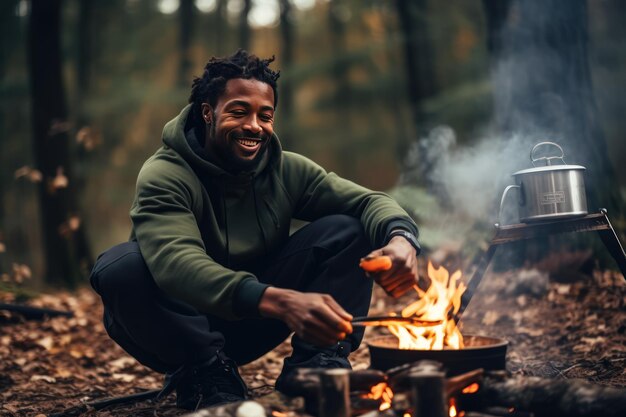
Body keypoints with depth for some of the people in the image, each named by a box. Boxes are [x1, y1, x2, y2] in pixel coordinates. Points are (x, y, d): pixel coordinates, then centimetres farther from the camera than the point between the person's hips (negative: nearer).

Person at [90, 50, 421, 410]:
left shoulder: (286, 171, -5)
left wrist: (400, 238, -36)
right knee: (122, 266, -35)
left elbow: (369, 201, -10)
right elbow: (177, 264, -39)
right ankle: (204, 375, -16)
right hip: (181, 326, -3)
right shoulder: (164, 176, -21)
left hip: (253, 323, 3)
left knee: (346, 230, -12)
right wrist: (281, 302, -55)